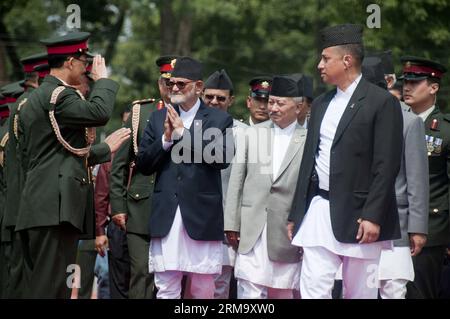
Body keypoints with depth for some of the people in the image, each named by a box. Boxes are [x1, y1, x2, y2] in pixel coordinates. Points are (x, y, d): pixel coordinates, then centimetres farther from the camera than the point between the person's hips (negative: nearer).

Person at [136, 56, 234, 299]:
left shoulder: (219, 120, 3)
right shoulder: (158, 118, 13)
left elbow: (223, 158, -13)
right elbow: (143, 165, 9)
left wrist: (183, 133, -12)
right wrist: (166, 139, -7)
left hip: (202, 216, -2)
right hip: (166, 216, 2)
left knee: (203, 289, 4)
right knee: (166, 290, 0)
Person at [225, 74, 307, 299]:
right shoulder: (253, 134, 9)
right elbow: (237, 181, 9)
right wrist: (231, 224, 3)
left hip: (287, 231, -1)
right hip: (252, 229, 1)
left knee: (282, 293, 7)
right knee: (250, 292, -7)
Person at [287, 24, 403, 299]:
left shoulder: (382, 102, -5)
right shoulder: (321, 104, 17)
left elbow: (387, 165, -11)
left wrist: (372, 216, -17)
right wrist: (296, 215, 15)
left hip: (359, 216, -6)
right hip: (318, 213, 6)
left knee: (360, 294, 2)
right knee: (313, 290, -4)